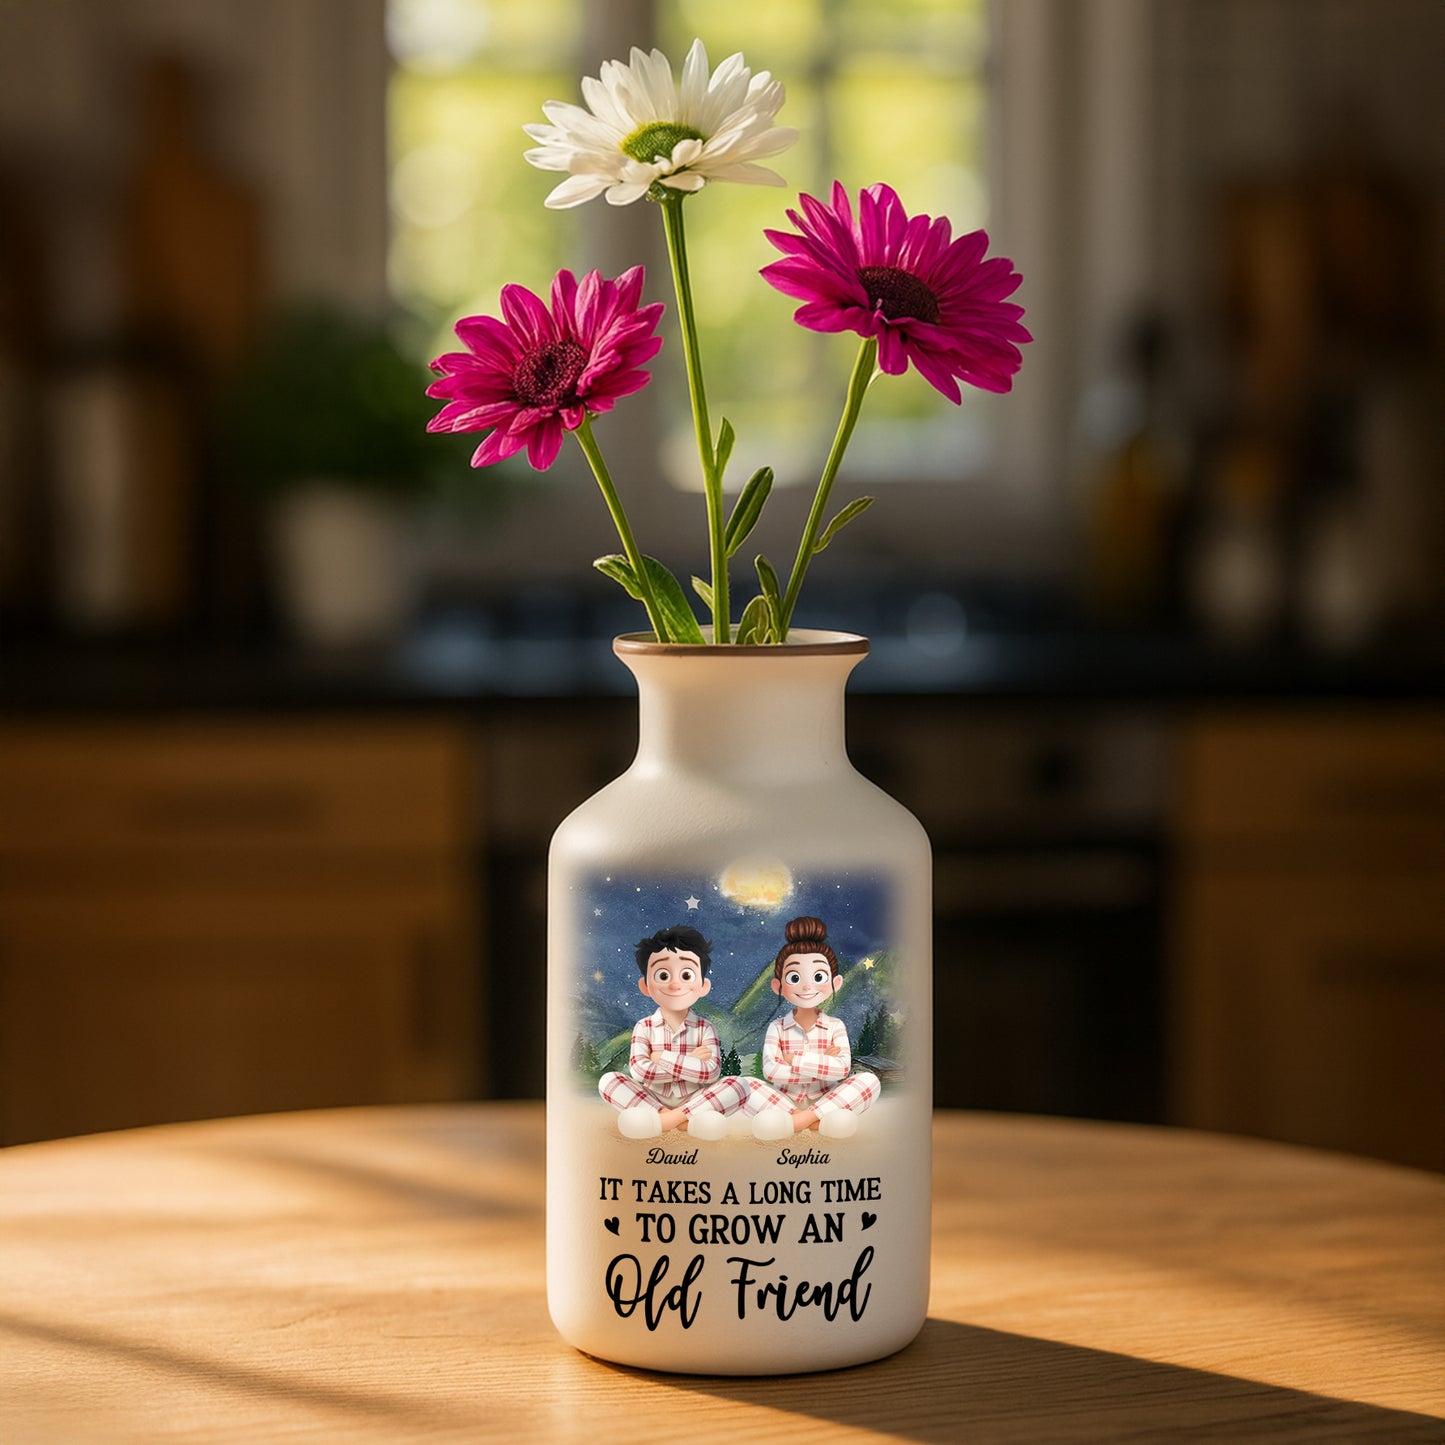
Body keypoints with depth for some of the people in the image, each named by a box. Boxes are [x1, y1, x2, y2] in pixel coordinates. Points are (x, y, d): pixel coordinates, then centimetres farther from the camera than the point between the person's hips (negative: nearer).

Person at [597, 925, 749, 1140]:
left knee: (738, 1085, -23)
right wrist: (690, 1063, -16)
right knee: (608, 1080, -22)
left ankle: (668, 1119, -30)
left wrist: (664, 1058, -17)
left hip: (694, 1100, 0)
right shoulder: (644, 1027, -1)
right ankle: (686, 1121, -31)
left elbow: (712, 1072, -16)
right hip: (654, 1100, 0)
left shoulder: (704, 1029, -1)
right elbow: (638, 1071, -15)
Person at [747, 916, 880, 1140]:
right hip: (784, 1102, -1)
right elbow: (770, 1071, -16)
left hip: (825, 1101, 1)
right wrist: (823, 1063, -16)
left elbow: (843, 1069, -15)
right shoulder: (777, 1028, 1)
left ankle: (798, 1121, -34)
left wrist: (796, 1059, -16)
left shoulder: (835, 1027, 1)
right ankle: (817, 1122, -36)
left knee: (869, 1080, -24)